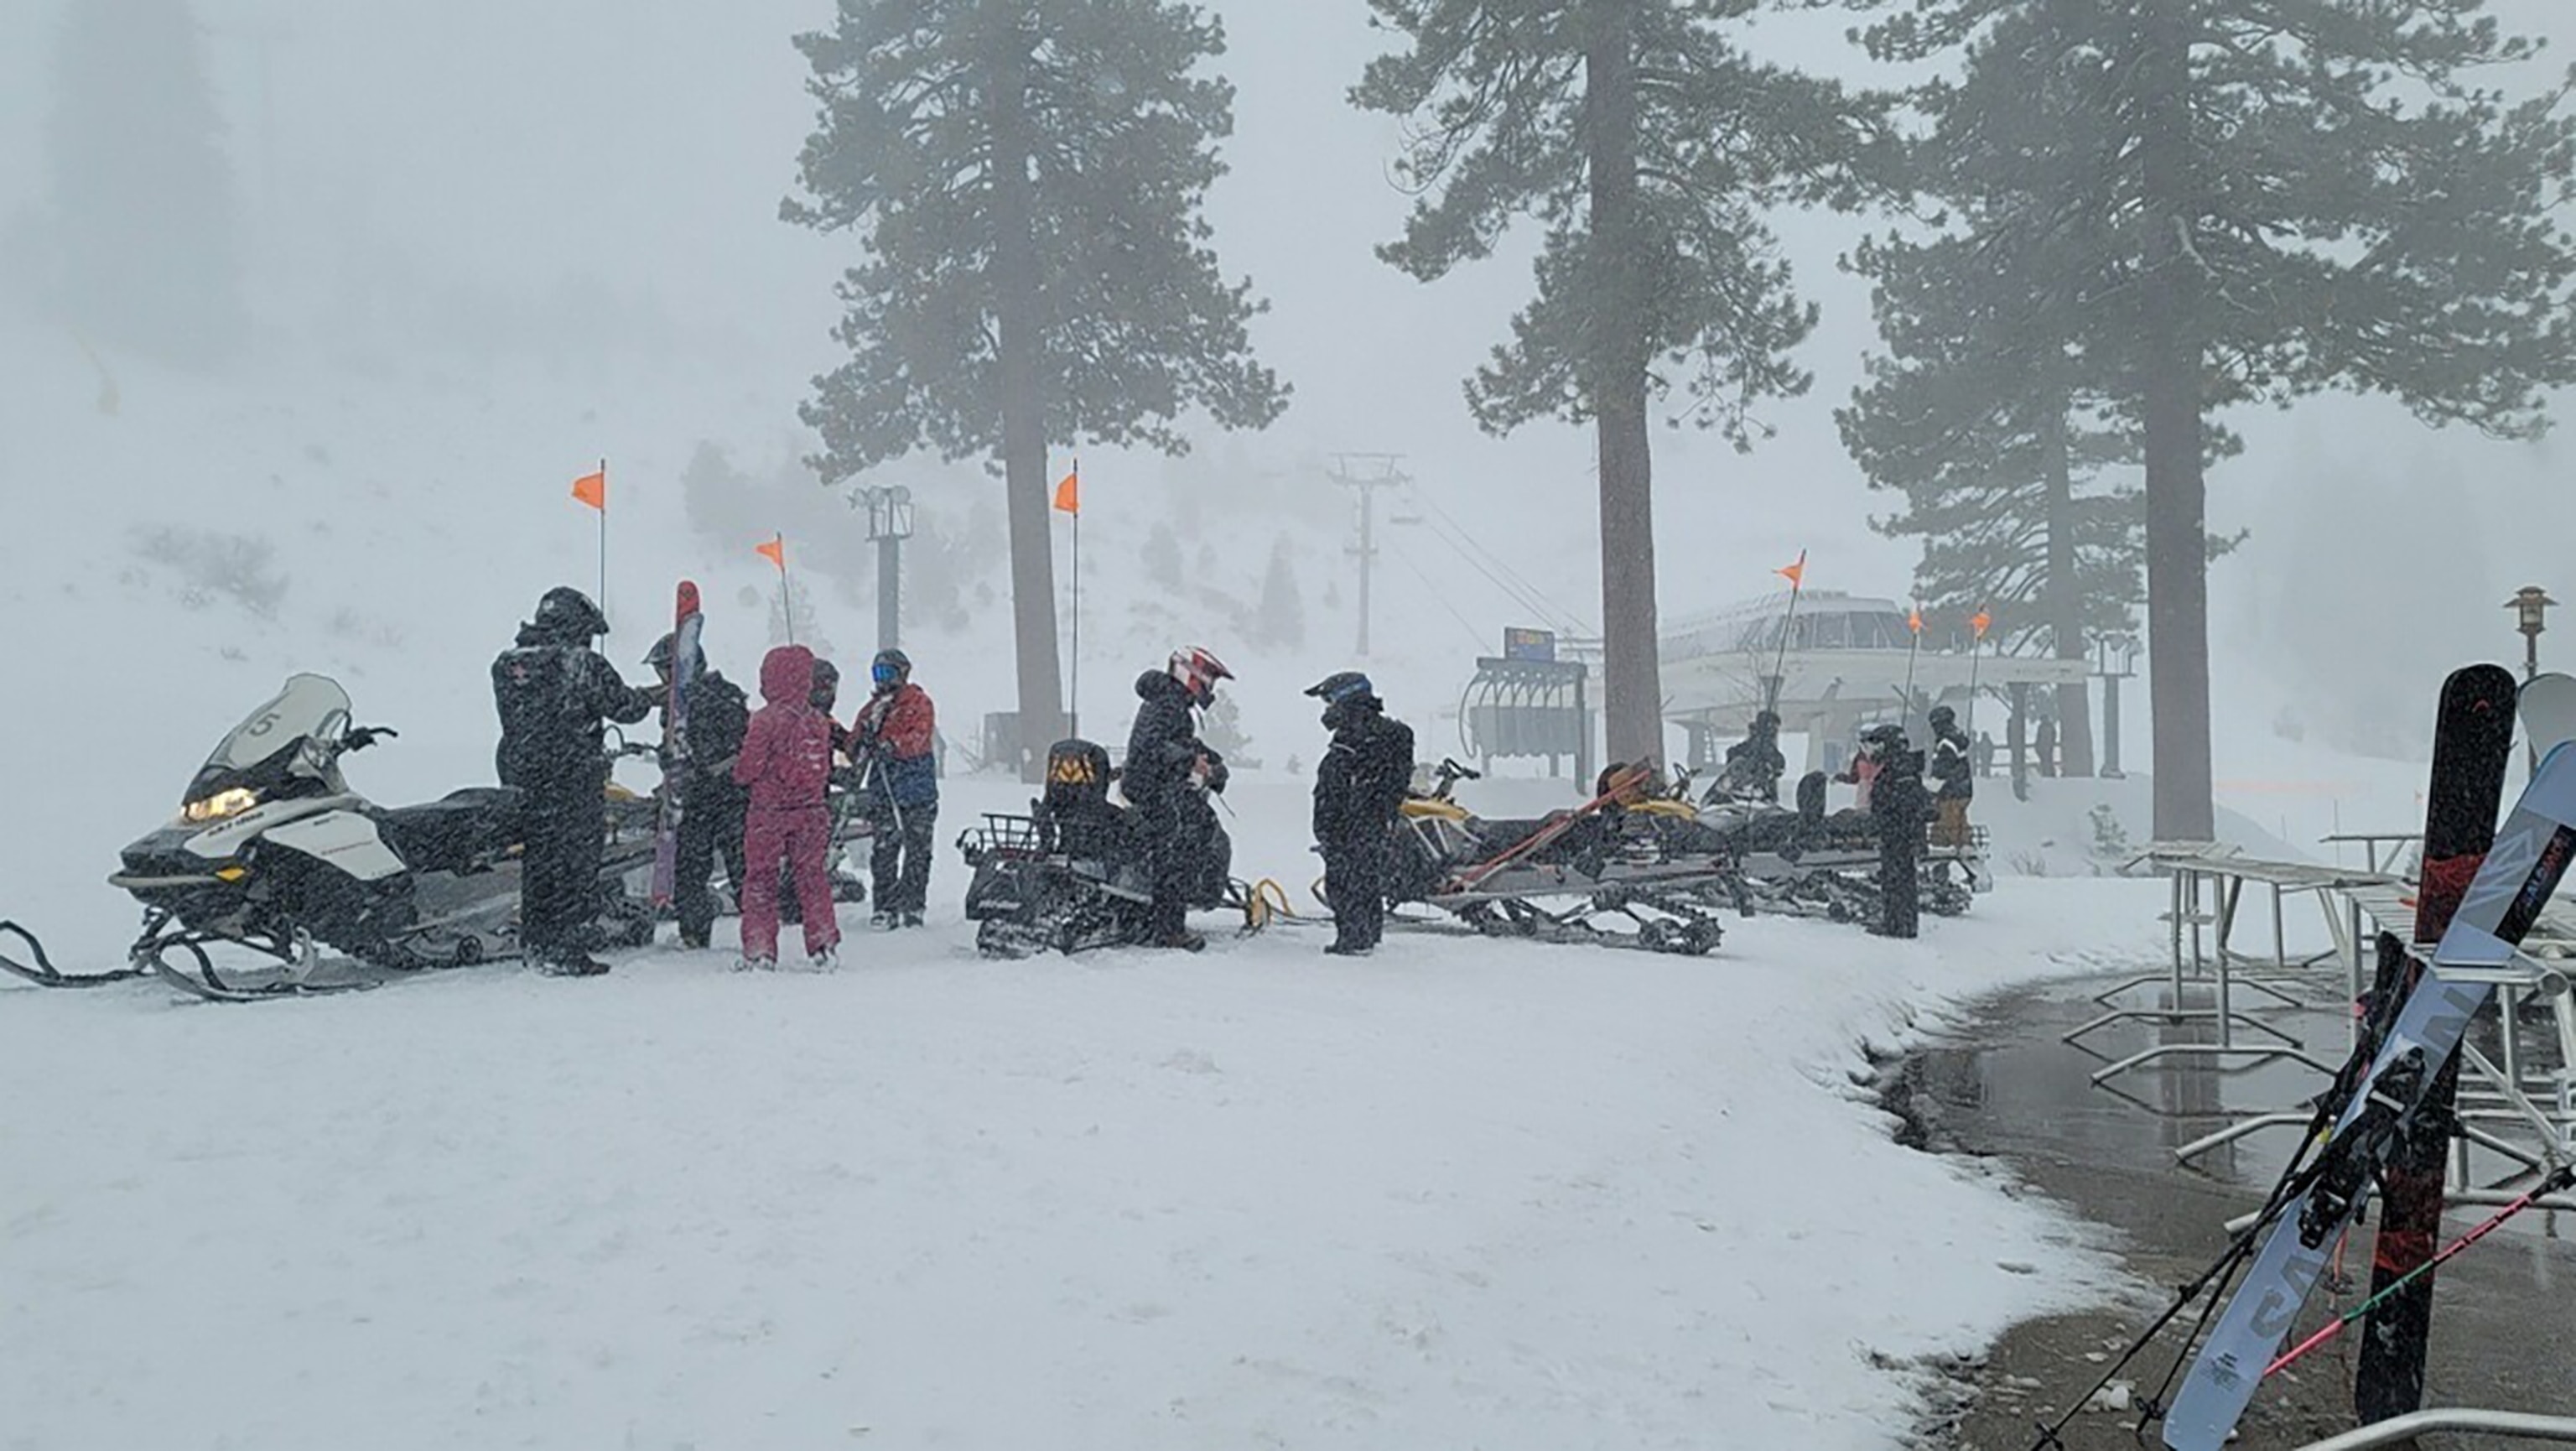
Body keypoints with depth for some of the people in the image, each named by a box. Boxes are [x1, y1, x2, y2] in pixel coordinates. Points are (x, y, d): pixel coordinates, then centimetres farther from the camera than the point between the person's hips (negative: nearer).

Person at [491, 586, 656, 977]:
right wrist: (648, 698, 15)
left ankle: (536, 945, 19)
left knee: (536, 860, 14)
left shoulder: (506, 666, 7)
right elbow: (624, 707, -7)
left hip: (521, 779, 6)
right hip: (575, 781, -6)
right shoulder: (585, 665, -11)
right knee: (576, 864, 1)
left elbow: (514, 717, 13)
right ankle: (568, 953, 0)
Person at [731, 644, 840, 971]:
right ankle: (824, 945, 11)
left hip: (769, 812, -4)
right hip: (812, 811, 4)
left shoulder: (766, 720, -15)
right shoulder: (819, 721, 1)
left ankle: (759, 950, 6)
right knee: (813, 877, 12)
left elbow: (748, 769, -12)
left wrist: (738, 772, 9)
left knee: (760, 880, 6)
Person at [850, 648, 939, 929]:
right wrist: (868, 728, -9)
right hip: (883, 791, 3)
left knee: (917, 850, -1)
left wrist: (894, 745, -28)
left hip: (918, 791, -3)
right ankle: (885, 906, 1)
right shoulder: (872, 708, 17)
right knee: (883, 850, -2)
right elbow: (855, 747, 11)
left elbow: (921, 737, -13)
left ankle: (913, 906, 6)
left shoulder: (919, 702, 2)